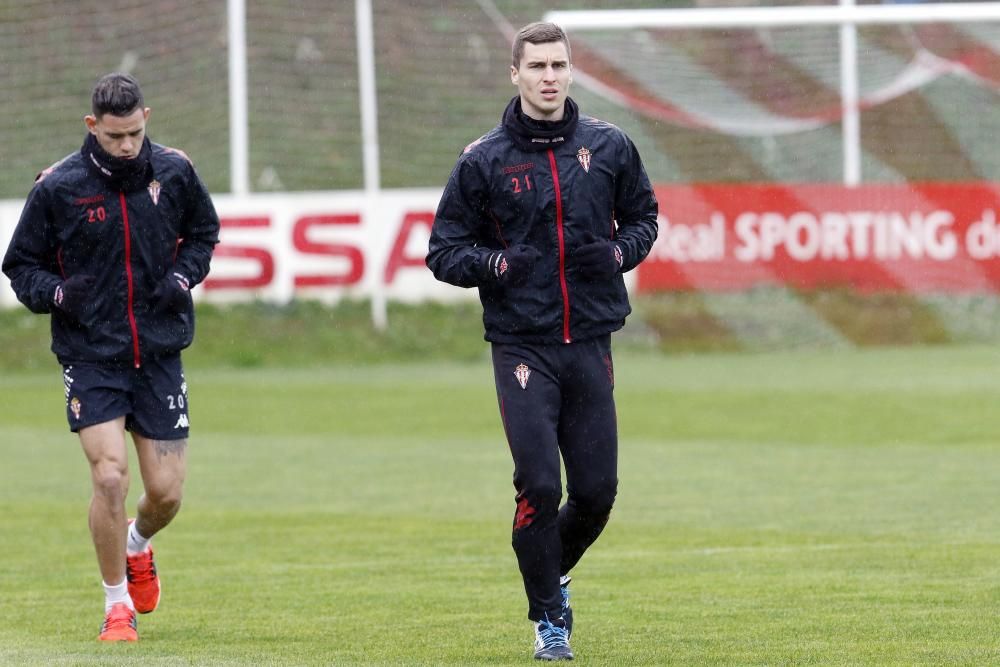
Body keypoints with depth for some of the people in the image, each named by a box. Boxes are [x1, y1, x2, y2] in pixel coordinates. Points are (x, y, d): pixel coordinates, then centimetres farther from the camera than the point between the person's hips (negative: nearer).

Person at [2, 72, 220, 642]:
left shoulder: (174, 171, -1)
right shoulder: (58, 186, -8)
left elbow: (204, 231, 17)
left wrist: (184, 276, -2)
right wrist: (56, 293, -17)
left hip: (160, 353, 2)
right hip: (91, 355, -2)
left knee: (166, 492, 1)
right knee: (109, 476, -16)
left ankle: (138, 546, 38)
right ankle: (118, 605, 3)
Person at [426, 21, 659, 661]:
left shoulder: (609, 147, 5)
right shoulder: (484, 159, -1)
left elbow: (643, 216, 18)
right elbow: (443, 250, 3)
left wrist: (619, 251, -3)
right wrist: (495, 263, -16)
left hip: (590, 344, 3)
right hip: (521, 345, -2)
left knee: (597, 489, 2)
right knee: (539, 486, -11)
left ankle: (553, 573, 32)